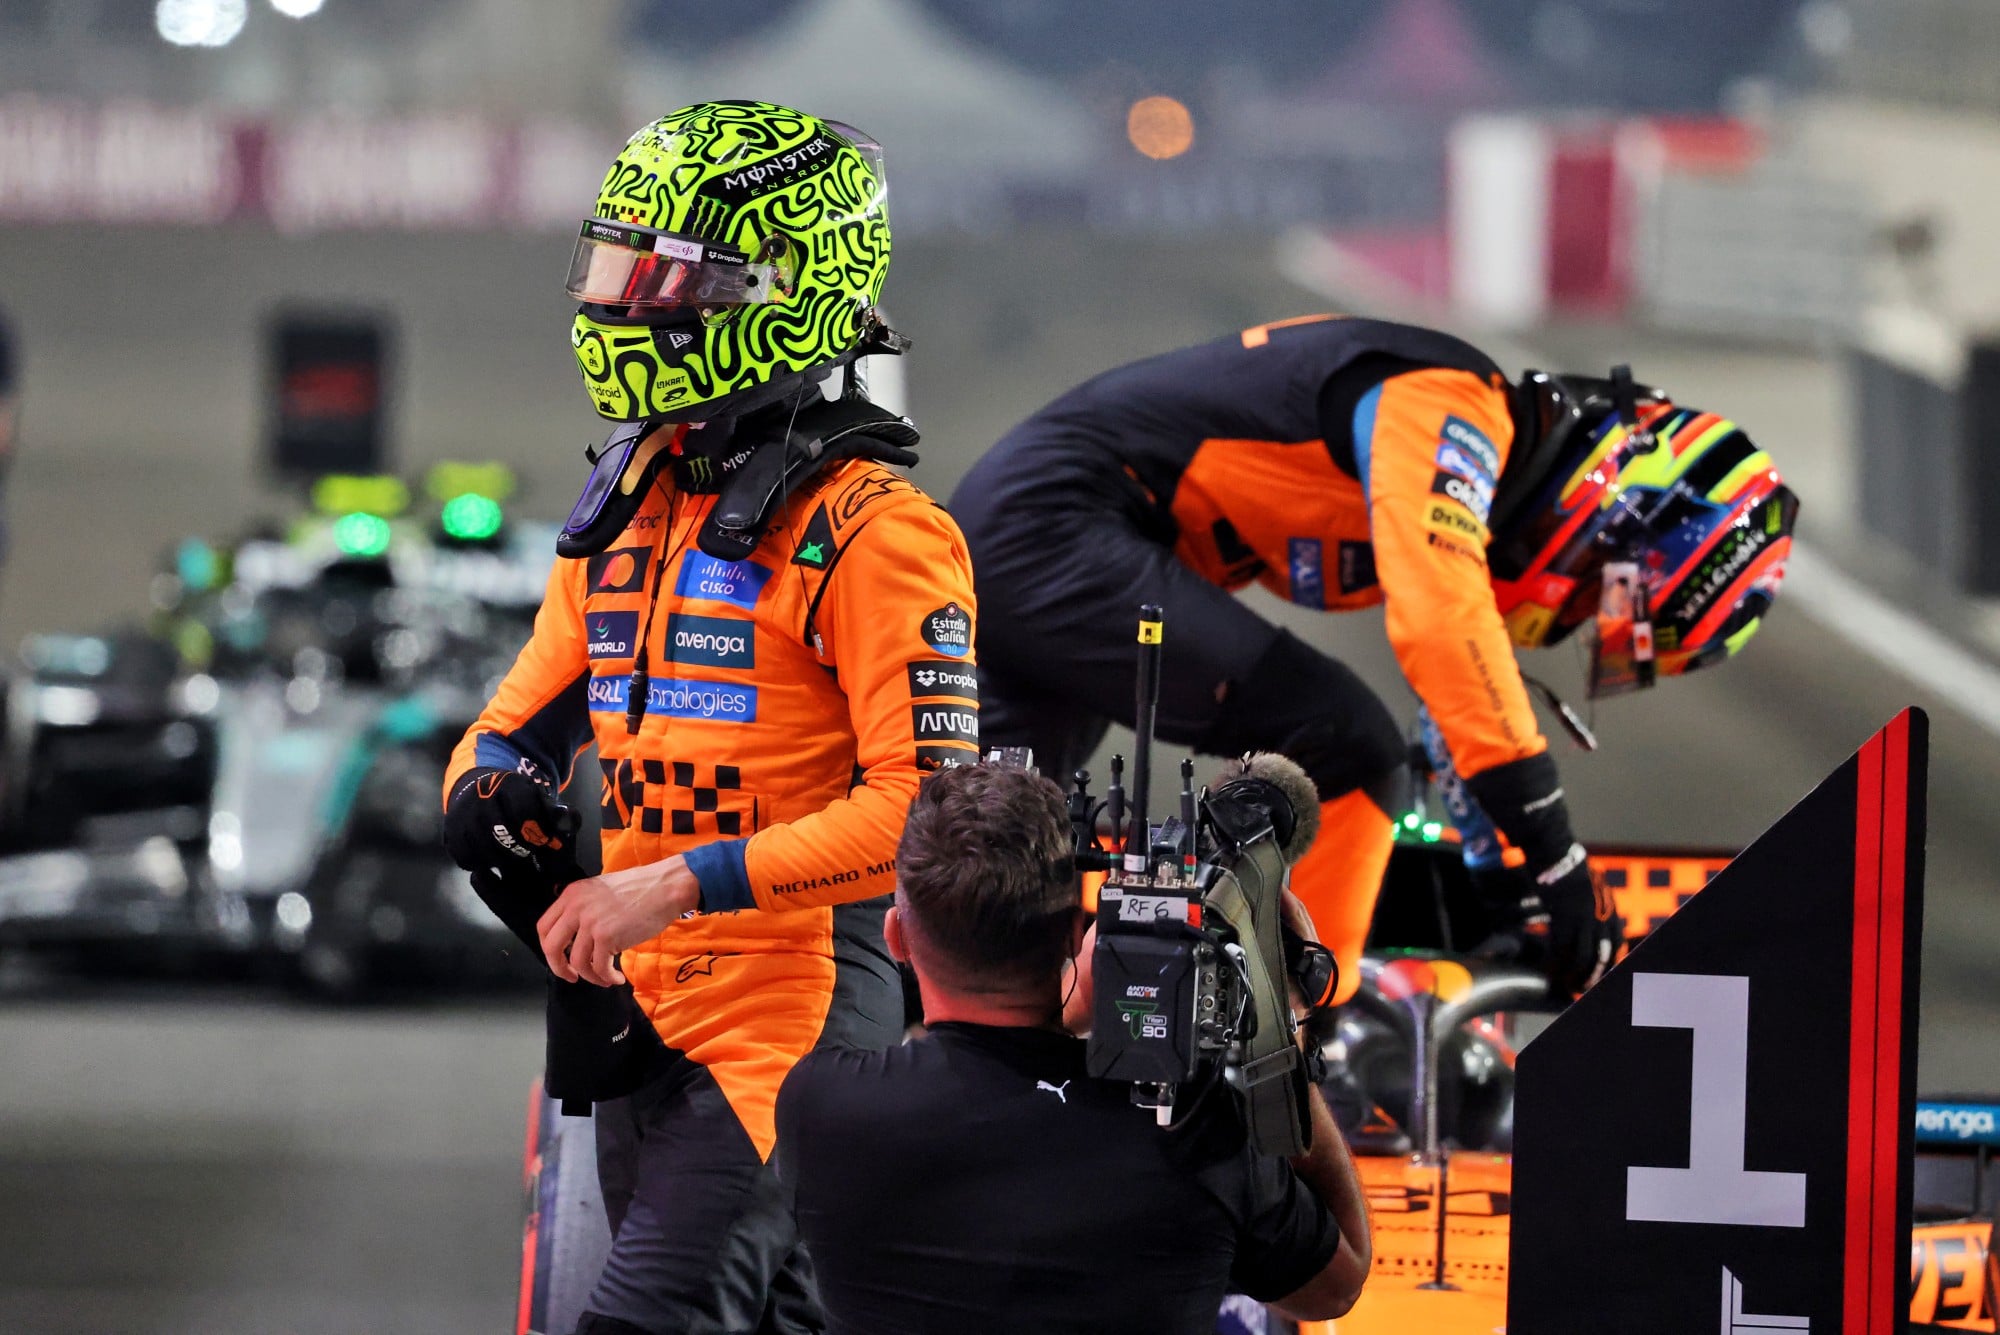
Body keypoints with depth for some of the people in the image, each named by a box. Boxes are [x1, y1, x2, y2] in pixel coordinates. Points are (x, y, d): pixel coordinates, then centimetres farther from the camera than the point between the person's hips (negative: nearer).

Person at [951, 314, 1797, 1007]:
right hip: (1058, 529, -10)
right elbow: (1439, 624, -28)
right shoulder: (1448, 406, -14)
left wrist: (1516, 901, 25)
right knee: (1348, 755, -15)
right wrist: (1551, 849, -27)